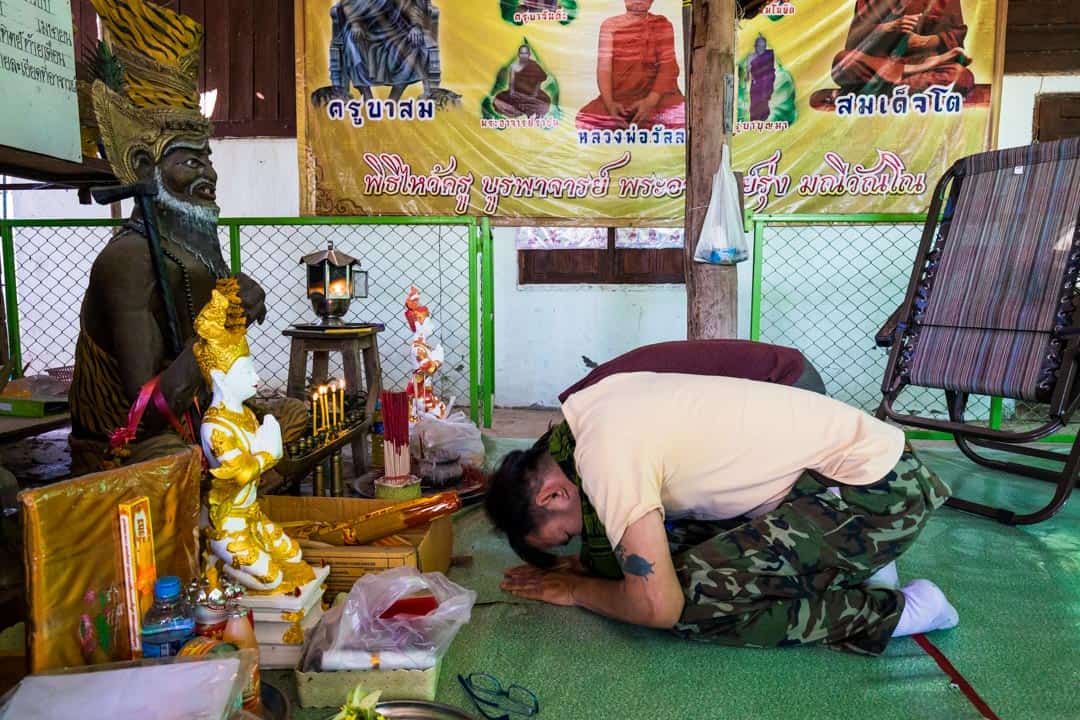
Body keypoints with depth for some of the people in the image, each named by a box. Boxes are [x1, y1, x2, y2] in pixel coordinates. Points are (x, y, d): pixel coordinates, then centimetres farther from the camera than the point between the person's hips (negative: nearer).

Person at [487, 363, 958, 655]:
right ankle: (849, 566, 14)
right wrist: (586, 565, 4)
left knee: (693, 599, -16)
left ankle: (891, 612, -3)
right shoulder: (595, 406, 3)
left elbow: (657, 607, -19)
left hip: (878, 494, -9)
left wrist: (576, 589, -3)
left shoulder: (606, 453, -23)